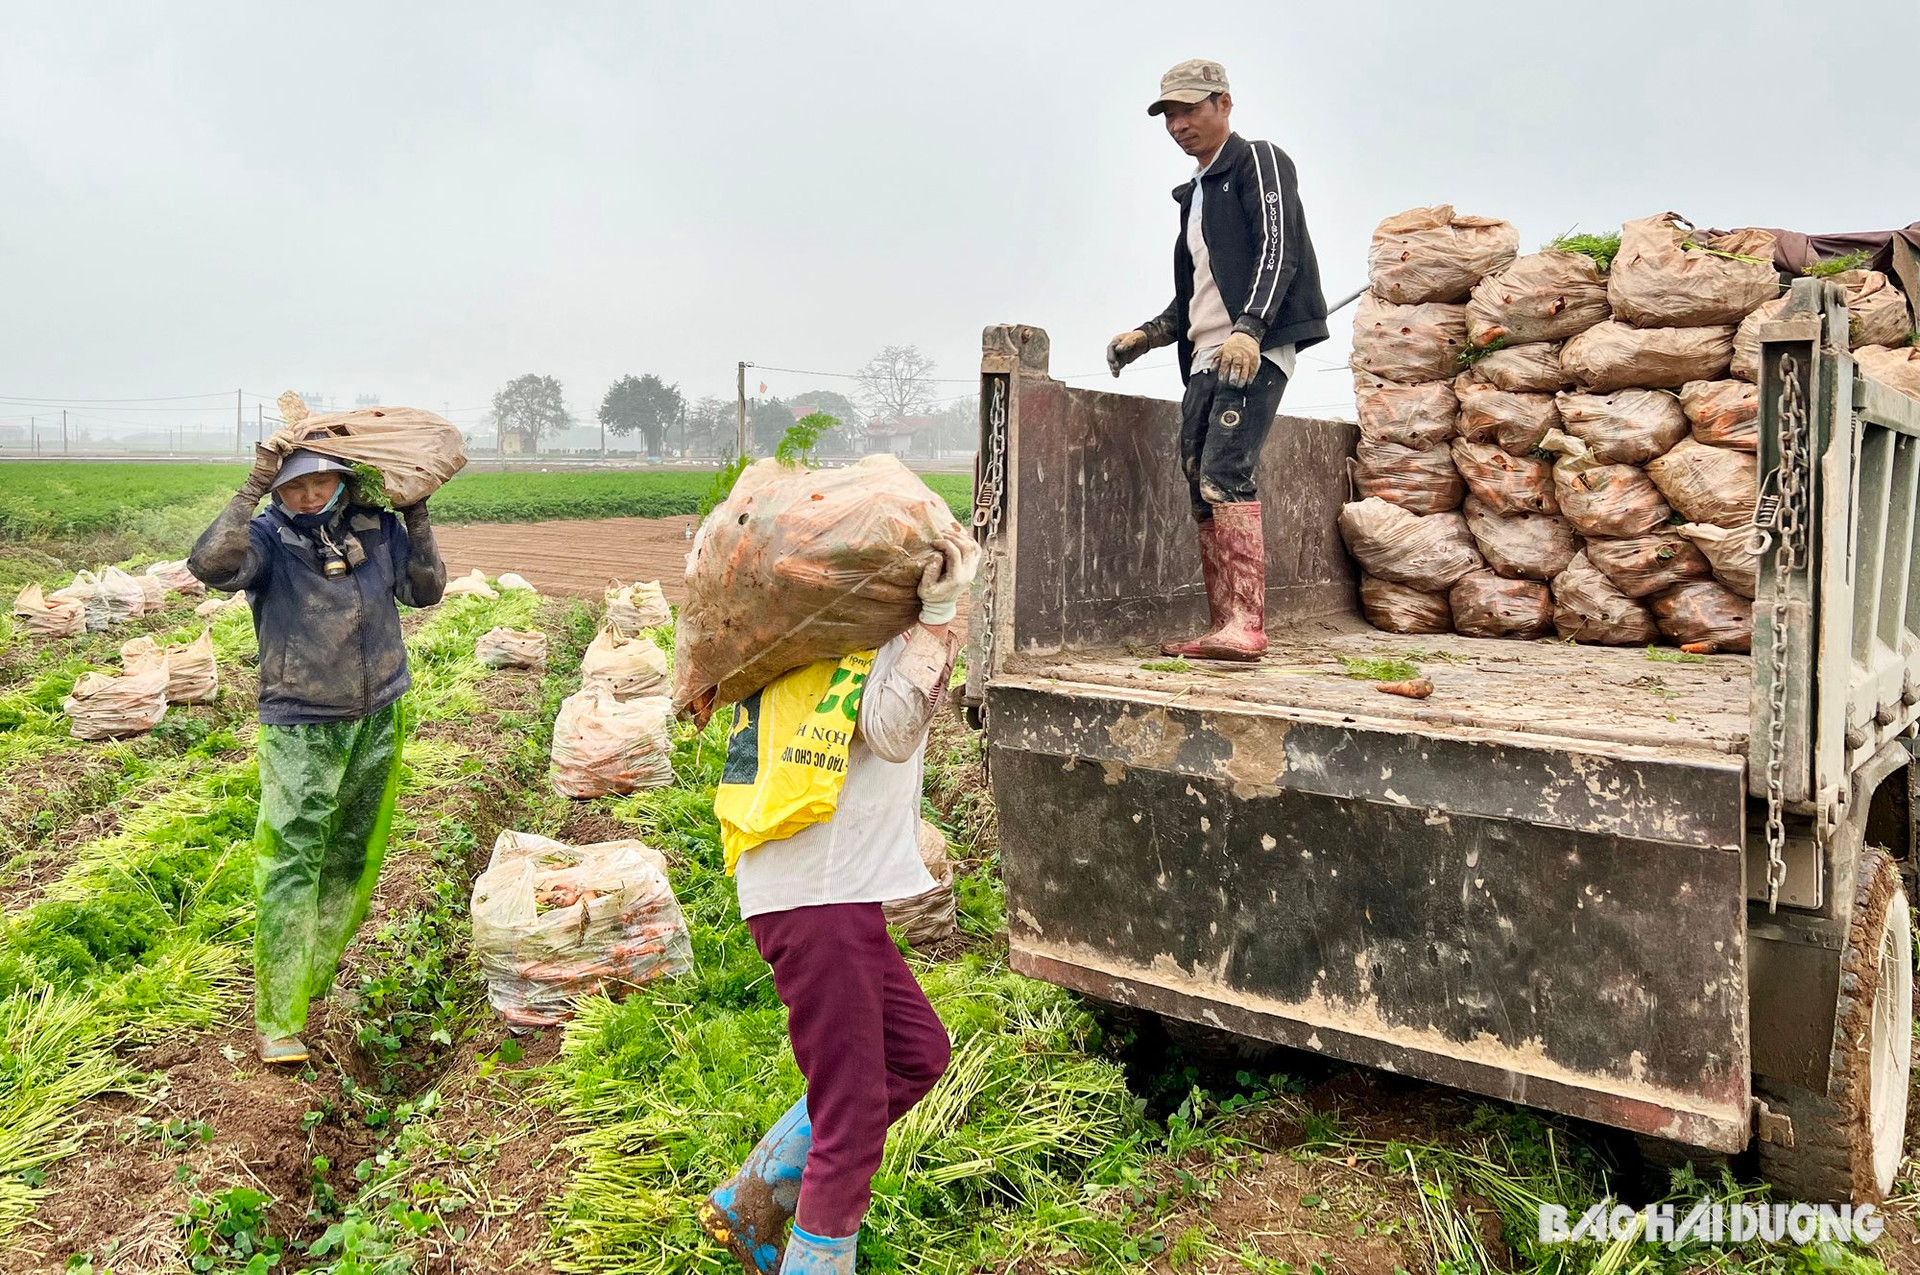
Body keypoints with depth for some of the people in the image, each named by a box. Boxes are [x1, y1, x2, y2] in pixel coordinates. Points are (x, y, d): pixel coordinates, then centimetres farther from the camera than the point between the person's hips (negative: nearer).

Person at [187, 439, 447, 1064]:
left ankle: (311, 980, 33)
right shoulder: (269, 536, -12)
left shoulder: (378, 528, 0)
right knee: (290, 866, -9)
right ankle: (276, 1021, -3)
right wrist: (255, 486, -31)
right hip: (300, 730, -4)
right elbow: (210, 564, -31)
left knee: (353, 861, 14)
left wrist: (416, 514, -3)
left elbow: (426, 591, 6)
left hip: (378, 721, 5)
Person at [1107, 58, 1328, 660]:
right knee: (1202, 493, 2)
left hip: (1255, 352, -9)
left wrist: (1248, 328, -25)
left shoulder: (1260, 162, 3)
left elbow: (1277, 252, -11)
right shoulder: (1193, 193, 27)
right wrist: (1146, 335, 16)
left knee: (1225, 476, -23)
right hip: (1204, 359, 9)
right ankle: (1221, 631, 4)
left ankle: (1246, 624, -28)